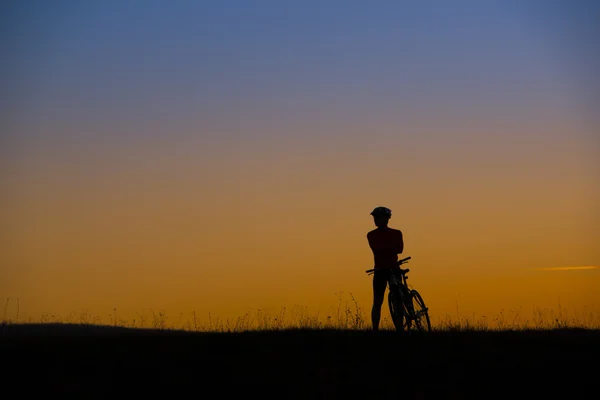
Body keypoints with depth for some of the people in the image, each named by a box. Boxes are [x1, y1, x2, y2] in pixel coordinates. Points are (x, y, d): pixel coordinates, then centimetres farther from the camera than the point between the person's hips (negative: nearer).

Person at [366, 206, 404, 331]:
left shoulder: (396, 233, 8)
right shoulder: (371, 235, 5)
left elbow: (400, 249, -6)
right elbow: (376, 249, -11)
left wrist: (384, 249, -12)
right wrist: (392, 247, -14)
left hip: (394, 269, 1)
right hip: (380, 269, -1)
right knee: (377, 302, -5)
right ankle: (375, 329, -5)